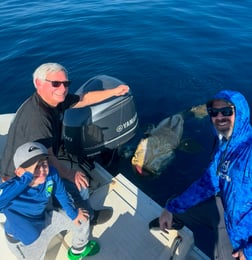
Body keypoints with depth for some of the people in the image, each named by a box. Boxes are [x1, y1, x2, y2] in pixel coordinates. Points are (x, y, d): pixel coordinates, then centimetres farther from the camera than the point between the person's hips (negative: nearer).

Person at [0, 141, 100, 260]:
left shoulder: (51, 174, -28)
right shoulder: (10, 190, -39)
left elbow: (61, 194, -8)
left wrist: (73, 213, 7)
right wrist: (27, 178, -60)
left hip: (44, 219, 5)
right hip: (23, 239, -4)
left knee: (81, 218, 13)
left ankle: (79, 249, 46)